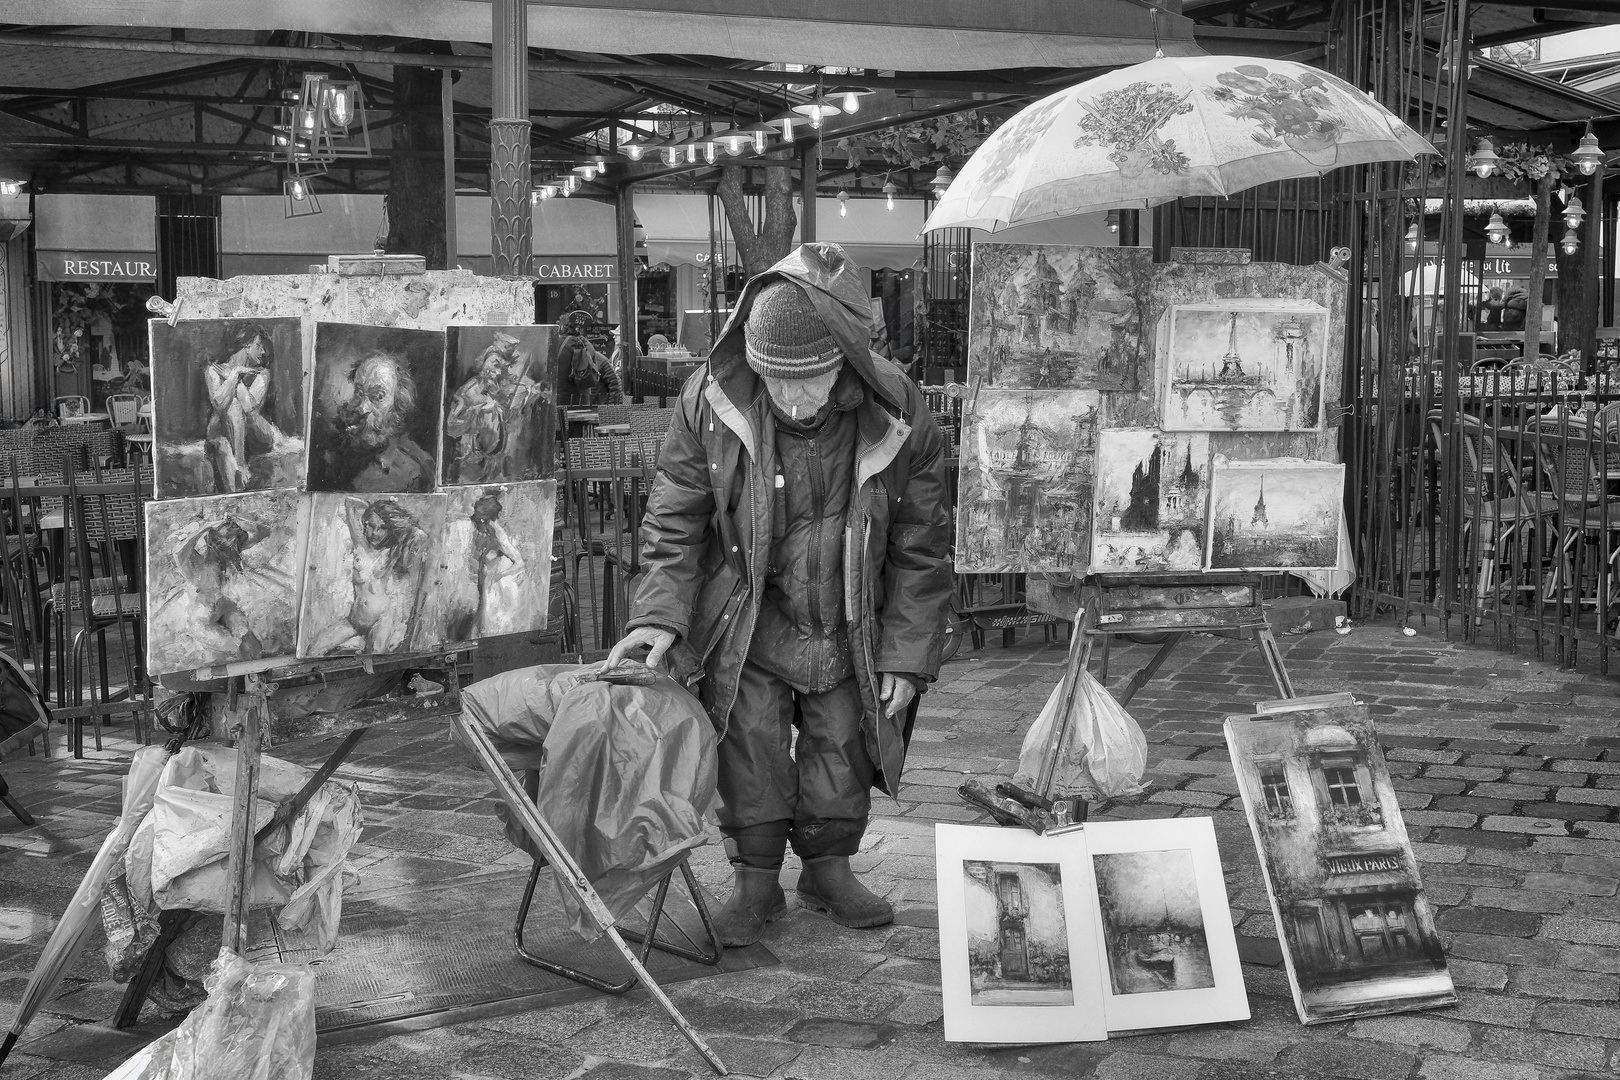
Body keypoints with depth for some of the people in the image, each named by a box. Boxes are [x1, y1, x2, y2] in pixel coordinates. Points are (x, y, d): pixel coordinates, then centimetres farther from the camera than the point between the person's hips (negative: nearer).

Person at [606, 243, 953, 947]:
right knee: (751, 746, 0)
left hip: (848, 628, 1)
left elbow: (921, 550, -7)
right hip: (745, 624, -1)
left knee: (841, 748, 12)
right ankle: (755, 881, 19)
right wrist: (660, 614, -20)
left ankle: (828, 869, 33)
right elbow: (674, 521, -8)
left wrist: (907, 655, -7)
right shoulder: (710, 401, -19)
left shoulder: (899, 418, -18)